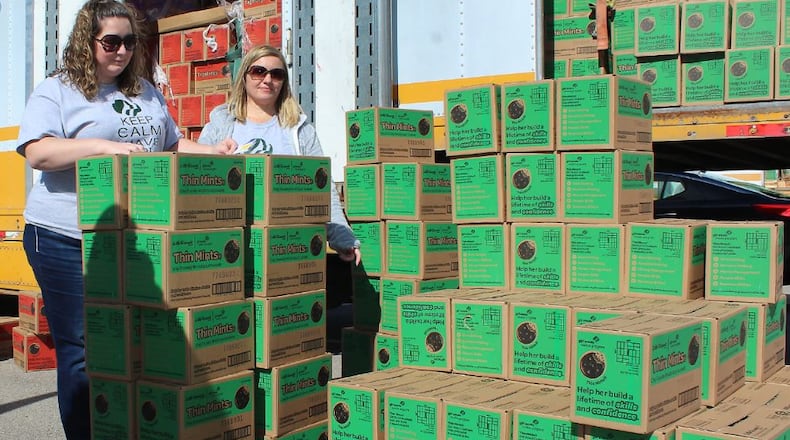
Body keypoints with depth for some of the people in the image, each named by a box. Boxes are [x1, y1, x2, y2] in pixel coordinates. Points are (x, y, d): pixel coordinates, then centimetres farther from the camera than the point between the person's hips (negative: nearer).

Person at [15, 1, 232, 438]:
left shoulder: (146, 92, 17)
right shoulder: (56, 91, -1)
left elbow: (173, 144, 26)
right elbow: (37, 153, -16)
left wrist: (214, 152, 7)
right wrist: (105, 147, -26)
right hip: (69, 239, -5)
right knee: (81, 350, -2)